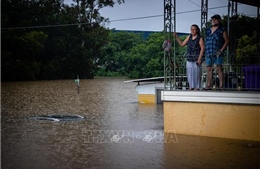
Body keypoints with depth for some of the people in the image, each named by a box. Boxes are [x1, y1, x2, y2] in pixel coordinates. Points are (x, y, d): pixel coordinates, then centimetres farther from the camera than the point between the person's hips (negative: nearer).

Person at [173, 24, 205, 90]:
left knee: (196, 73, -4)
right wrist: (176, 36, 11)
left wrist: (199, 59, -15)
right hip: (189, 59, 5)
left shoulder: (200, 38, -3)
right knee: (189, 73, 6)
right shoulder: (189, 37, 13)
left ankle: (197, 87, 3)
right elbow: (182, 44, 18)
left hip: (196, 59, -5)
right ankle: (191, 86, 13)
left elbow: (202, 48, -8)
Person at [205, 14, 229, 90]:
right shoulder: (208, 30, 18)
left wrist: (221, 50, -9)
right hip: (208, 53, 5)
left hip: (217, 53, -5)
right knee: (209, 69, 4)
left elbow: (227, 41, 1)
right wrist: (205, 51, 12)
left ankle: (221, 85, -6)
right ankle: (208, 85, 8)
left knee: (219, 68, -7)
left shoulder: (222, 30, 4)